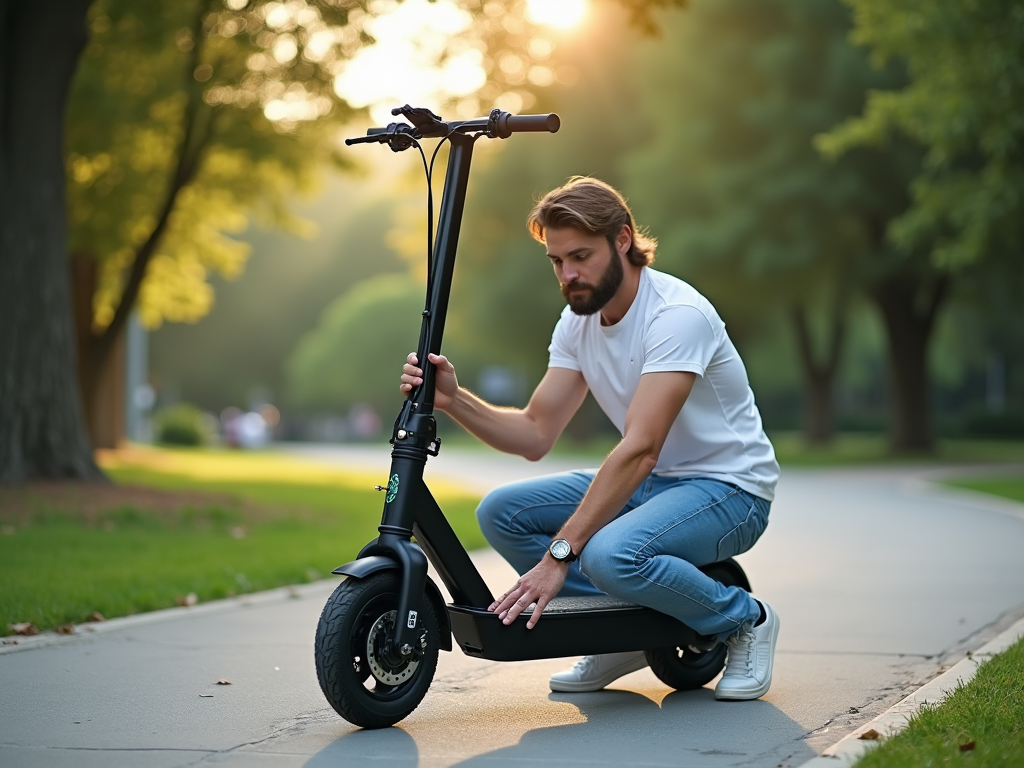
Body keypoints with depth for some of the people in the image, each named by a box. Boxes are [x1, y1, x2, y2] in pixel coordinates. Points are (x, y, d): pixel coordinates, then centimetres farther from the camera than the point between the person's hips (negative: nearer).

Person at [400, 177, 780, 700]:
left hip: (727, 486, -8)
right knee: (500, 513, -6)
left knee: (609, 554, -36)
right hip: (649, 482, 8)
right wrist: (453, 400, -20)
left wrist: (559, 555, -36)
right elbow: (535, 434, -1)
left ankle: (745, 620, -8)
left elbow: (640, 449, -32)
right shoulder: (578, 320, 2)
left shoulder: (677, 314, -24)